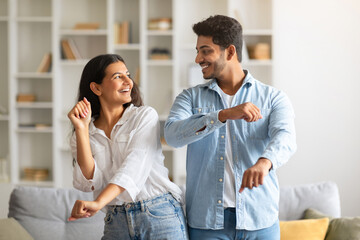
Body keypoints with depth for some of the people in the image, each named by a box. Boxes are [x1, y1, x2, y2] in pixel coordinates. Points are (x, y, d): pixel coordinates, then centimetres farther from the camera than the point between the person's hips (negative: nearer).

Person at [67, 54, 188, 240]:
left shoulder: (145, 116, 0)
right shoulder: (84, 135, 8)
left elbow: (134, 166, -15)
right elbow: (89, 181, -6)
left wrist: (98, 202, -29)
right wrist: (81, 128, -10)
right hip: (117, 222, 2)